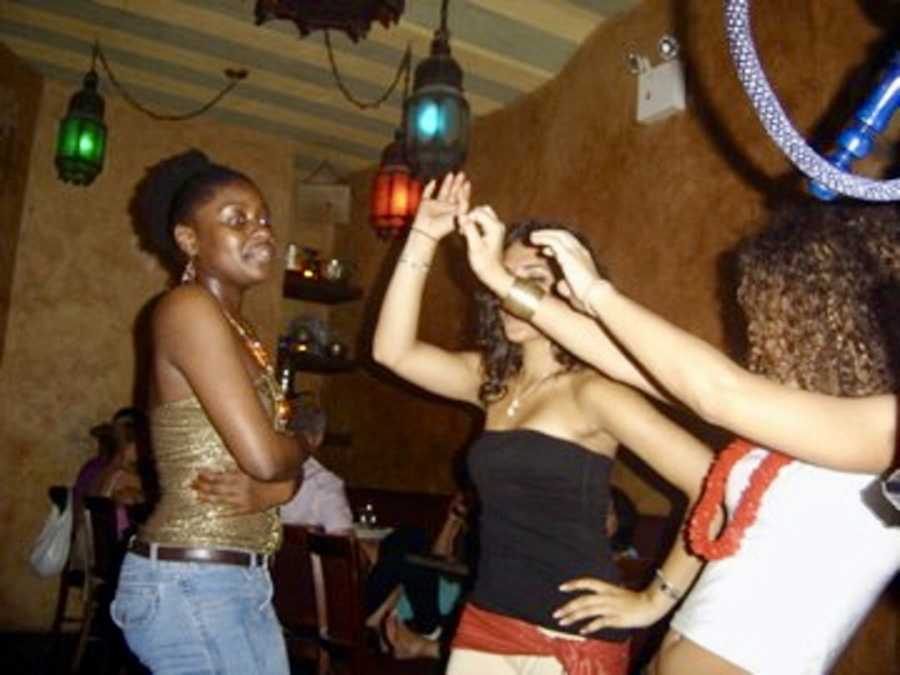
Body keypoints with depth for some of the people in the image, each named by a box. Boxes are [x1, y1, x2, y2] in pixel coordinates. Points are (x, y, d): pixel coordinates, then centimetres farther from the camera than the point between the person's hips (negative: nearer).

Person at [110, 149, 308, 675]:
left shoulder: (241, 332, 13)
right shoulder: (189, 307, -14)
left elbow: (288, 476, 10)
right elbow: (263, 455, -22)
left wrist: (257, 492, -11)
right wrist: (303, 444, -1)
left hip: (239, 582, 8)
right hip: (190, 586, -8)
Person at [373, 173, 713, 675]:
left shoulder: (593, 391, -14)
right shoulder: (494, 381, 6)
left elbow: (714, 487, -19)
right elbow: (393, 349, -2)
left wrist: (655, 600, -14)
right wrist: (424, 238, -4)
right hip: (485, 623, 6)